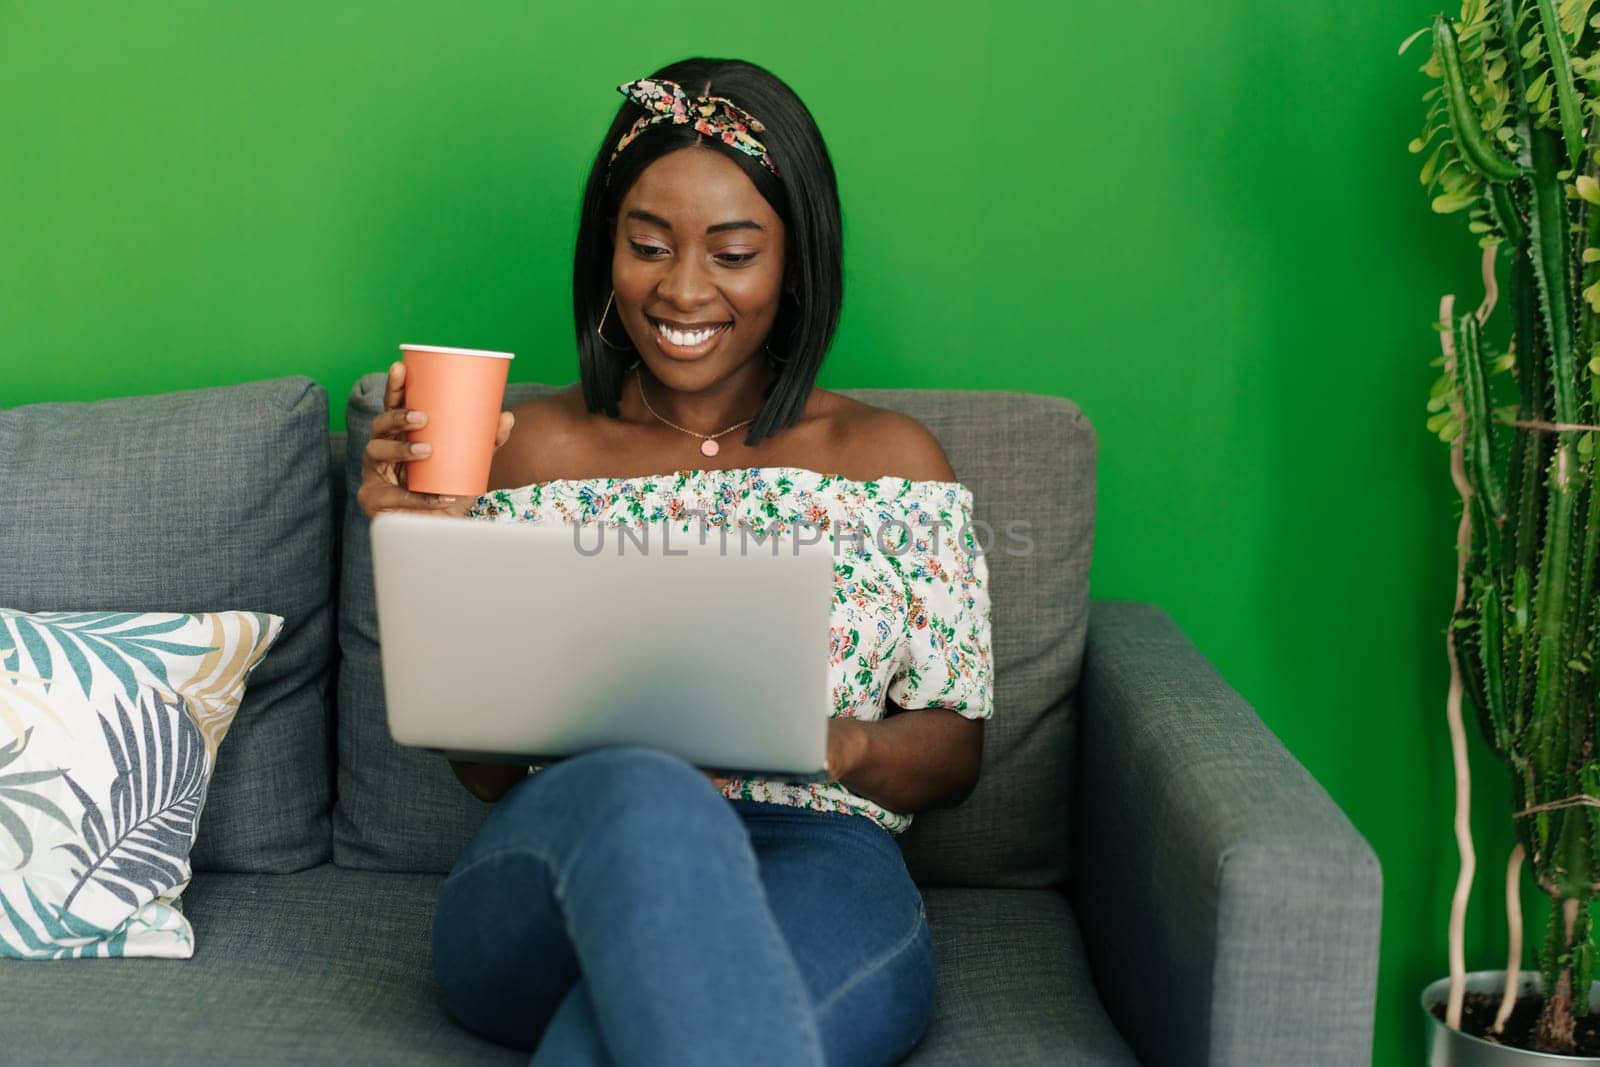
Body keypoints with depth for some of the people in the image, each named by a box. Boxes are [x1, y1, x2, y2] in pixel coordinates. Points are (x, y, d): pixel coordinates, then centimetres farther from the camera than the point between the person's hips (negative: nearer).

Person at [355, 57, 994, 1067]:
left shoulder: (891, 458, 13)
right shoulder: (536, 447, 13)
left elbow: (955, 752, 12)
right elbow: (489, 766, 11)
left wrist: (843, 744, -11)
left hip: (816, 872, -2)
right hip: (557, 872, 2)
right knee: (647, 796, -38)